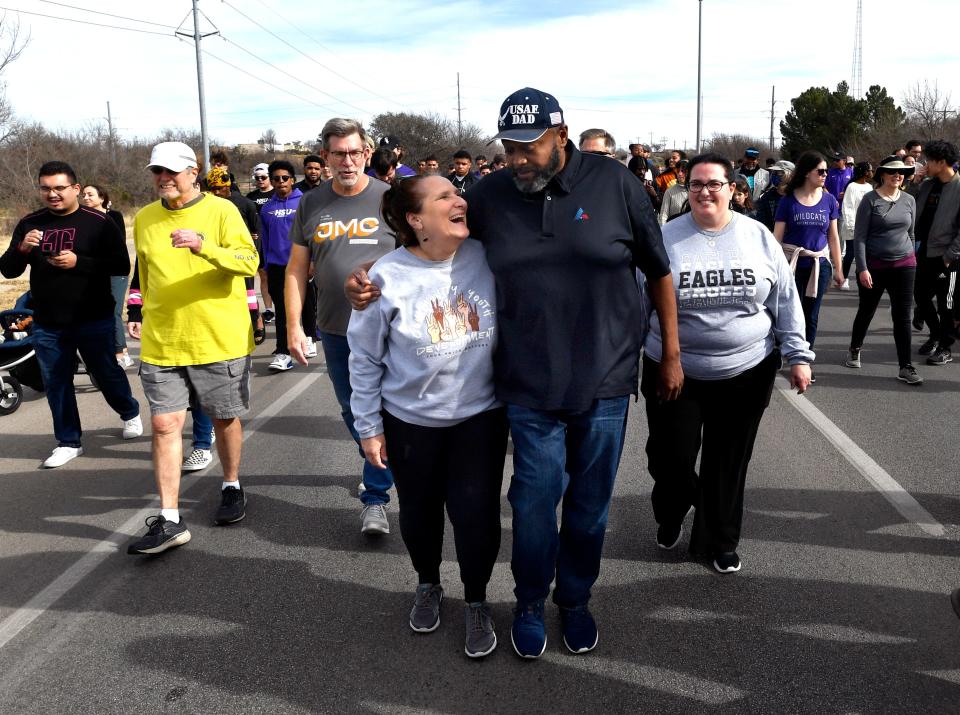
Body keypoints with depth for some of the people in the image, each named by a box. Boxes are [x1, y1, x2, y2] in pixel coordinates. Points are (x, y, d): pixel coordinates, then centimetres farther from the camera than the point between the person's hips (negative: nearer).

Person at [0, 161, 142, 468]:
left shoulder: (98, 223, -7)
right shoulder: (29, 224, 5)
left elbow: (122, 266, -12)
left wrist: (79, 262, -24)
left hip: (94, 320, -4)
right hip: (47, 325, 4)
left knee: (107, 375, 10)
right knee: (56, 385, 10)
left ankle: (130, 413, 39)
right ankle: (68, 442, 25)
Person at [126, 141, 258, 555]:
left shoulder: (221, 211, -6)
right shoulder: (144, 219, 9)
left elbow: (249, 261, -19)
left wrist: (203, 246, -32)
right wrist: (141, 315, 23)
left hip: (220, 340, -3)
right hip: (161, 345, 3)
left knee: (225, 418, 12)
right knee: (164, 425, -1)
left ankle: (232, 487, 36)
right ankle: (169, 521, 4)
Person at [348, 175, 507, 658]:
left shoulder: (487, 258, -11)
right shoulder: (387, 277, -14)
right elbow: (365, 357, -5)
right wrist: (368, 427, -2)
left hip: (481, 414, 0)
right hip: (410, 418, 0)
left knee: (476, 510, -2)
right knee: (419, 509, 16)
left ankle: (476, 603, 25)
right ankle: (428, 585, 45)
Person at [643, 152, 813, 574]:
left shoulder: (758, 237, 0)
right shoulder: (666, 239, -5)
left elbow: (786, 301, 4)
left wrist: (797, 354, 1)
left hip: (746, 373, 1)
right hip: (675, 373, -1)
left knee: (728, 462, 10)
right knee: (671, 458, 4)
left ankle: (720, 540, 28)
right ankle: (670, 516, 35)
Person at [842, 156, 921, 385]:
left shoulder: (909, 200, 5)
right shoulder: (870, 200, -7)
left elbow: (911, 233, 15)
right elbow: (859, 237, -9)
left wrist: (909, 258, 17)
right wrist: (862, 268, -15)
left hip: (904, 265, 3)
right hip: (874, 265, -3)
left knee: (903, 316, -1)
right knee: (866, 311, 13)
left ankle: (906, 367, 2)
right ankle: (855, 349, 38)